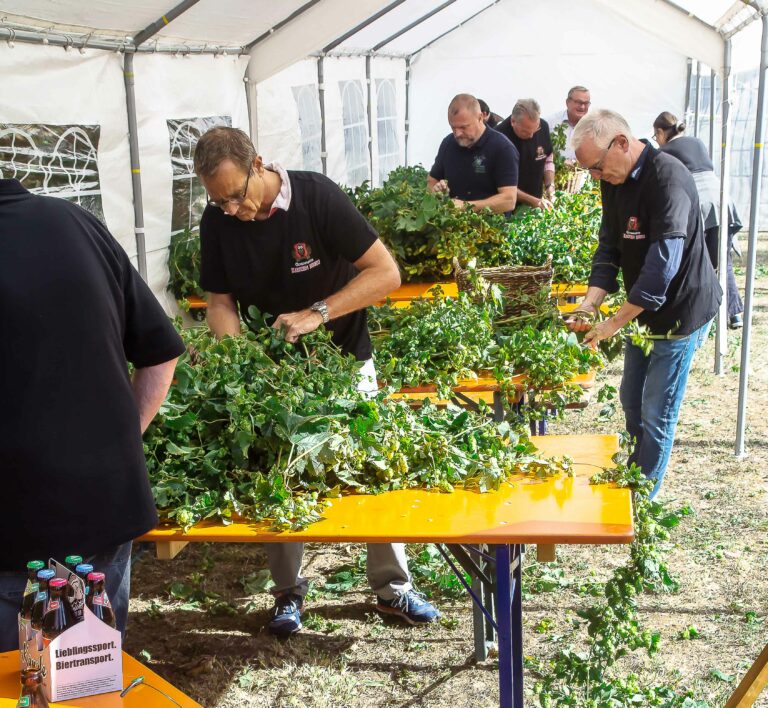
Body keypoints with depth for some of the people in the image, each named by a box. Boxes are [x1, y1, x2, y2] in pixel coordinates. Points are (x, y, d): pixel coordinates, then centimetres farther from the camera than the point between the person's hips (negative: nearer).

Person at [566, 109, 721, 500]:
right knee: (631, 400, 19)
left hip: (681, 311, -8)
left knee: (656, 414, -2)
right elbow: (609, 248, 2)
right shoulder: (615, 180, 0)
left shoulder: (668, 178, -27)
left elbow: (662, 265, -32)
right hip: (643, 307, 9)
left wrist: (614, 322, -29)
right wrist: (590, 302, -13)